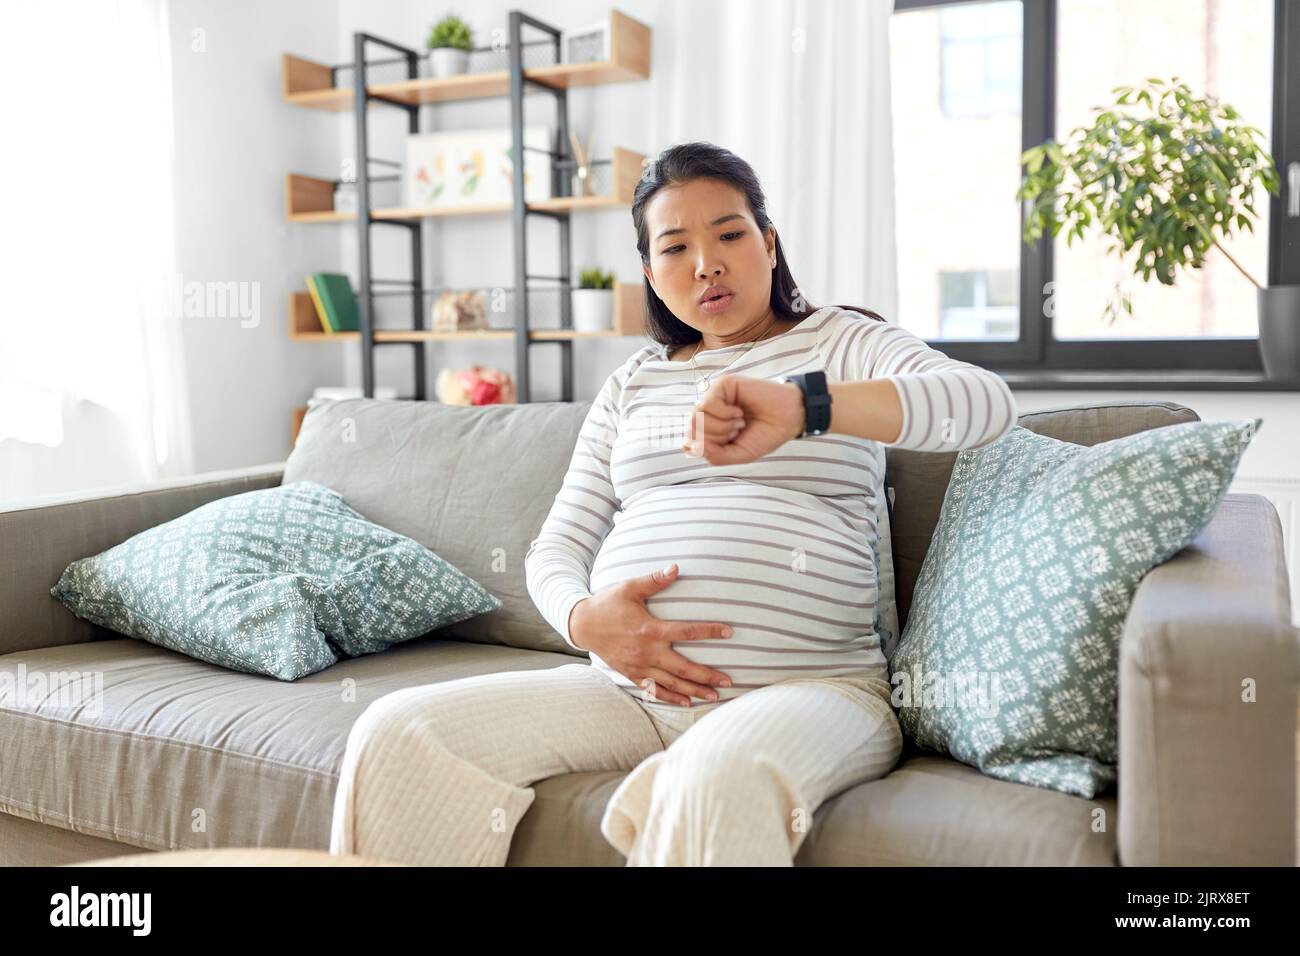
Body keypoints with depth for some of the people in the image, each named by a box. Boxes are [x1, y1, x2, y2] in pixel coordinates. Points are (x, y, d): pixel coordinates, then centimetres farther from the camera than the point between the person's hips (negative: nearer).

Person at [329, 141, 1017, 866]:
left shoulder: (841, 343, 10)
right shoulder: (633, 383, 22)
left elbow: (987, 404, -10)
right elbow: (557, 547, 17)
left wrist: (799, 405, -26)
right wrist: (584, 619, -8)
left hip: (808, 689, -4)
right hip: (628, 688, 5)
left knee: (720, 781, -40)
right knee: (395, 736, -12)